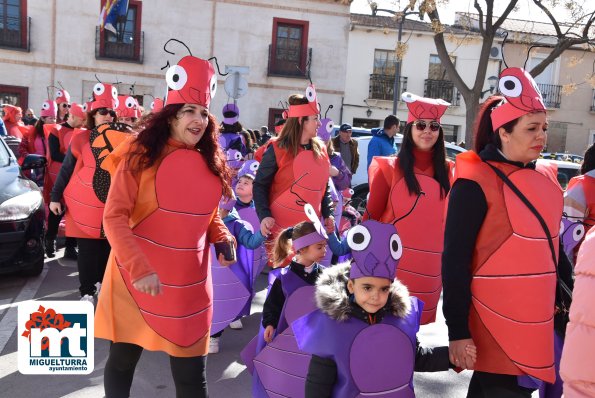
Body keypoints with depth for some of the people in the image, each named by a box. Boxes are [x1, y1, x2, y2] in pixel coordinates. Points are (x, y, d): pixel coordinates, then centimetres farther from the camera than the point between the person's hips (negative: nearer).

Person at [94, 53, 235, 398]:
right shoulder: (141, 154, -8)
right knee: (123, 360, 13)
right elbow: (114, 217, -13)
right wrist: (139, 268, -24)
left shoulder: (212, 162, 6)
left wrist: (223, 239, -4)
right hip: (137, 278, -3)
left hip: (191, 284, 4)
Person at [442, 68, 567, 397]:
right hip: (494, 324, -7)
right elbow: (455, 259, -17)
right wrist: (458, 330, -17)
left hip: (537, 320, 7)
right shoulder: (476, 183, -15)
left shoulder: (546, 178, 7)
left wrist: (561, 299, 18)